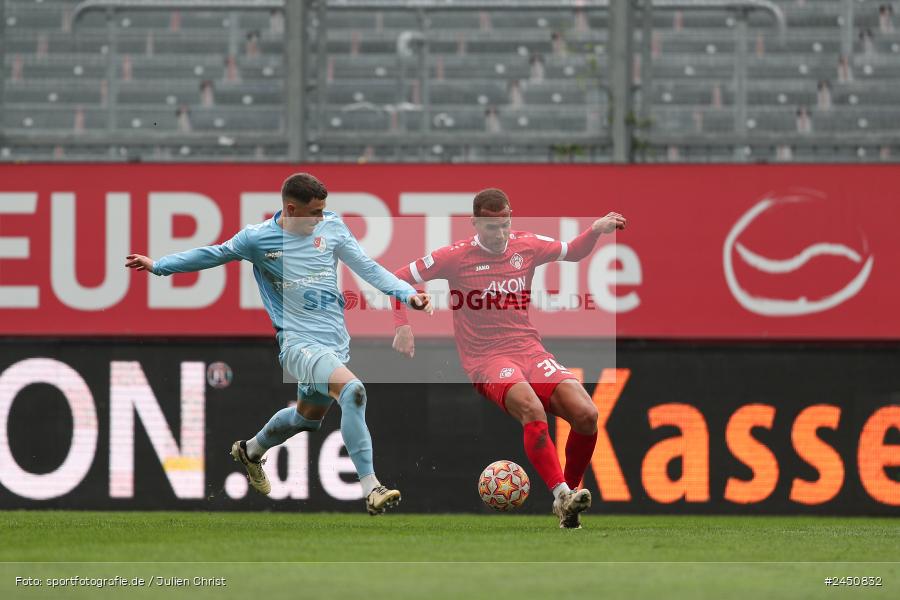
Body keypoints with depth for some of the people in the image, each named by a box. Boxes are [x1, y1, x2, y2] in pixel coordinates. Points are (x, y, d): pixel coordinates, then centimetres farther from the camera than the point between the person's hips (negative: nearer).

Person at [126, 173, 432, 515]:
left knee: (308, 417, 22)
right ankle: (370, 489, -31)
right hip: (298, 342, -6)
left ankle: (251, 451, 54)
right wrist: (157, 266, 13)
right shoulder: (256, 238, -5)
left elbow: (367, 267, 8)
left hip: (335, 343, 6)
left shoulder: (331, 226, 3)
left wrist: (406, 294, -5)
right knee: (352, 390, -29)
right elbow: (214, 255, 11)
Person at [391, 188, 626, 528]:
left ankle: (569, 495, 1)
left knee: (586, 414, -18)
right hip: (485, 359, -4)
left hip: (530, 350, 4)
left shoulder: (526, 246, 9)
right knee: (532, 408, -36)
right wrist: (402, 326, -4)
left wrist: (597, 230, 9)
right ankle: (562, 496, -40)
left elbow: (574, 252, 28)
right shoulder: (457, 257, -1)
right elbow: (398, 280, 7)